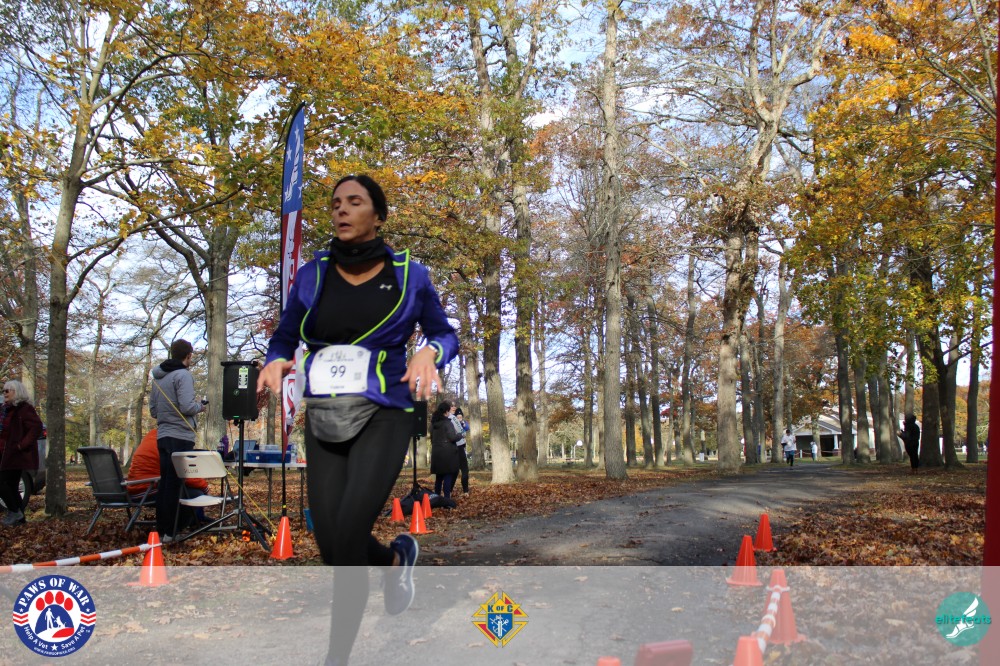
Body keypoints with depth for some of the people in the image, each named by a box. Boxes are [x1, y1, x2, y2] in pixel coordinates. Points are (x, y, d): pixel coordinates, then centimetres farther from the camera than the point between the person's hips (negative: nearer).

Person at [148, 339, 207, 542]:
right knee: (175, 484, -4)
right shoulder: (183, 375, -10)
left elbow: (153, 409, 18)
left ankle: (161, 530, 18)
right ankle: (170, 532, -3)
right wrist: (200, 406, -1)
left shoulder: (158, 377, 15)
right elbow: (187, 407, -20)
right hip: (180, 437, -8)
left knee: (165, 483, 14)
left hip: (162, 436, 8)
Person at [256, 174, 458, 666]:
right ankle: (397, 559, 33)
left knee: (347, 535, -18)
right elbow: (283, 339, 13)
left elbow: (445, 334, 11)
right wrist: (274, 363, -10)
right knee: (331, 544, -2)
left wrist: (430, 352, -12)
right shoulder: (312, 275, 6)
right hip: (323, 420, 3)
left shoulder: (409, 276, 1)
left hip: (383, 417, -3)